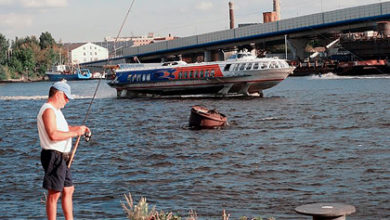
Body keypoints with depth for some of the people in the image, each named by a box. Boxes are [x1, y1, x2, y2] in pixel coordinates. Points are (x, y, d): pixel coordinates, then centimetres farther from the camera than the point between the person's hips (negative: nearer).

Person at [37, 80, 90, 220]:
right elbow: (53, 134, -27)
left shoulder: (55, 110, 19)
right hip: (53, 156, -11)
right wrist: (75, 133, -19)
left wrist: (79, 128, 18)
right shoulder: (48, 110, -15)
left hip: (62, 158, 11)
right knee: (54, 194, -7)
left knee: (68, 190, 15)